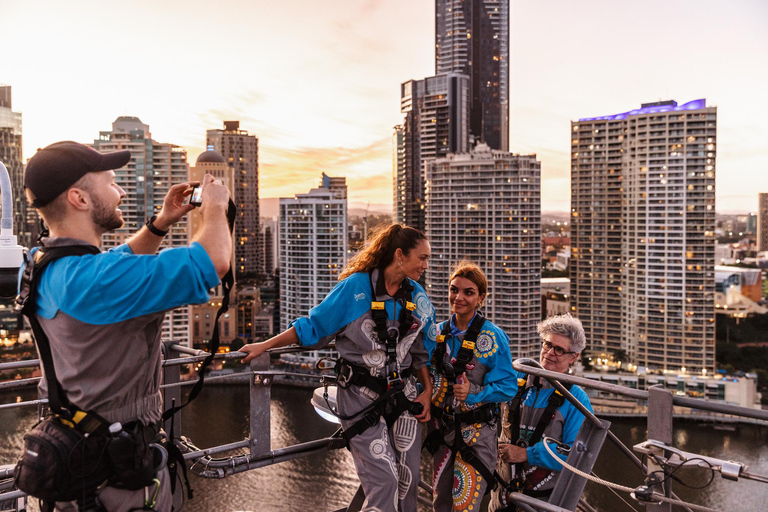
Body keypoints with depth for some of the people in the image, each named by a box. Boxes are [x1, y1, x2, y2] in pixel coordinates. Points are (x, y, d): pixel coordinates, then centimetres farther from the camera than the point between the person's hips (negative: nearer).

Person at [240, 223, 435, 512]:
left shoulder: (417, 296, 5)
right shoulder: (355, 286, -10)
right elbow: (313, 326, -4)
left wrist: (427, 391, 5)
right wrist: (264, 346, -3)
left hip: (403, 394, 5)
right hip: (361, 395, -5)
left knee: (408, 478, 6)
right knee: (383, 480, -9)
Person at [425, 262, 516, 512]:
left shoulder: (493, 337, -13)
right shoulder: (439, 333, 2)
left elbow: (508, 386, -14)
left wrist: (474, 393, -26)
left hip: (476, 432, -5)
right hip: (441, 428, 5)